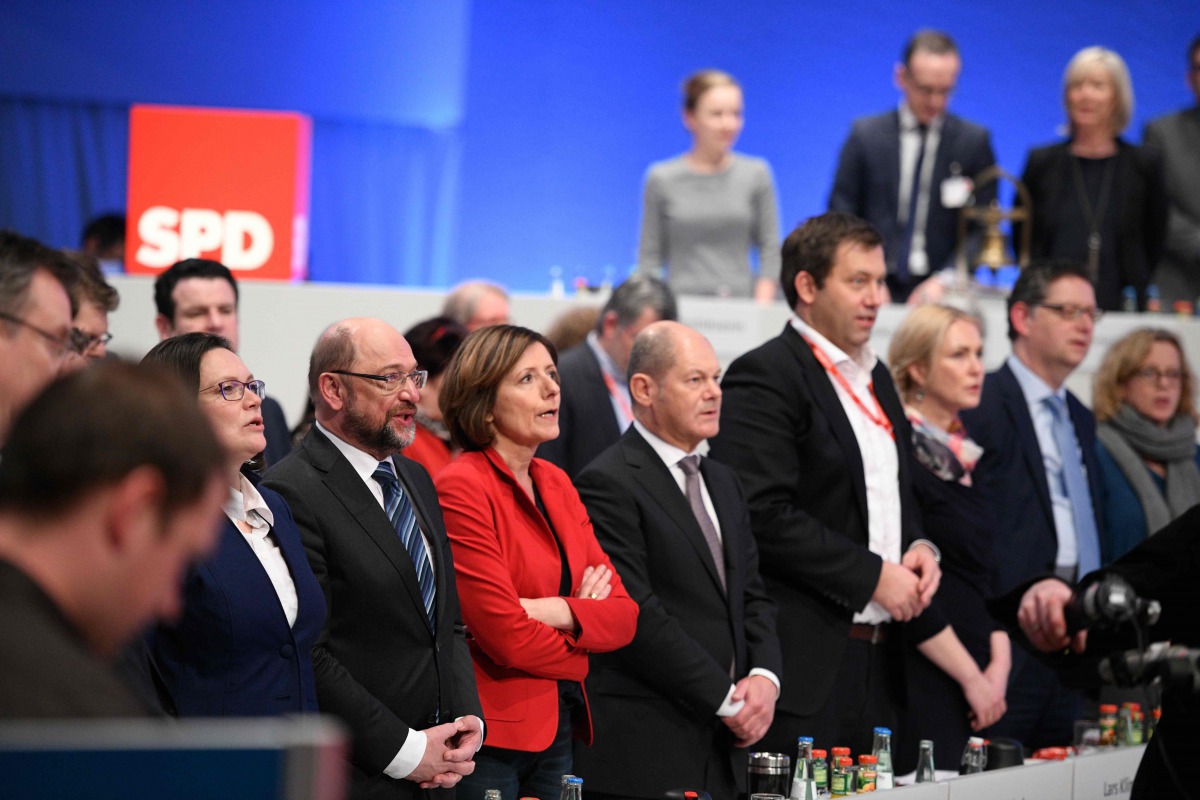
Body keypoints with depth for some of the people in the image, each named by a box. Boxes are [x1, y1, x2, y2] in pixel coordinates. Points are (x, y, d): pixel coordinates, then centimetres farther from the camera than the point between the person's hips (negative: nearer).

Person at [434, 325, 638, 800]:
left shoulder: (556, 484, 12)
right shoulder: (462, 488, -13)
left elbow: (623, 614, 6)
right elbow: (507, 639, -18)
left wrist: (558, 612, -14)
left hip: (558, 727, 7)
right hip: (492, 738, -7)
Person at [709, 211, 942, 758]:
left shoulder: (876, 378, 20)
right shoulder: (765, 377, -8)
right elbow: (765, 515, -18)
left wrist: (919, 548, 8)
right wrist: (872, 575, -14)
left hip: (879, 660, 8)